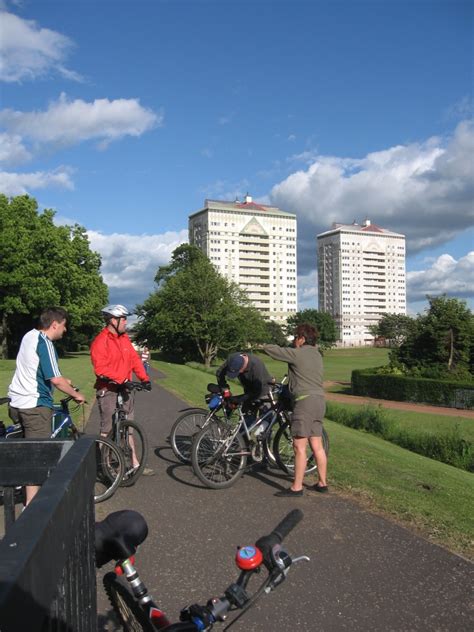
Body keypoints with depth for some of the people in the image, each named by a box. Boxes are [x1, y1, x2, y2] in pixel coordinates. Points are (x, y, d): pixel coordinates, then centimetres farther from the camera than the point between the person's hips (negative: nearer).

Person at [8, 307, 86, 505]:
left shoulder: (30, 335, 11)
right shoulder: (45, 343, -17)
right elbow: (55, 379, -23)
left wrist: (63, 381, 22)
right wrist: (76, 395, -8)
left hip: (16, 402, 9)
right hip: (35, 405, -9)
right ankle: (31, 505, 4)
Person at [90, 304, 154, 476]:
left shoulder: (124, 338, 10)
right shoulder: (101, 341, -15)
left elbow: (134, 359, 10)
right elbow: (101, 369, -23)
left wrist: (144, 378, -1)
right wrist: (122, 380, -27)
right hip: (108, 391, -8)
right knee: (108, 431, 2)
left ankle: (135, 463, 23)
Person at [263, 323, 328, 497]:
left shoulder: (297, 354, -9)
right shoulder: (317, 354, 16)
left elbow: (270, 349, -4)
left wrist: (264, 346, 15)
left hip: (305, 400, -9)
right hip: (319, 400, 9)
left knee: (299, 446, -4)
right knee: (317, 446, 14)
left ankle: (296, 487, 0)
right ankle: (322, 483, 21)